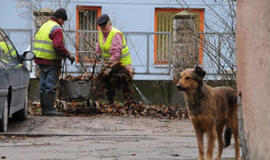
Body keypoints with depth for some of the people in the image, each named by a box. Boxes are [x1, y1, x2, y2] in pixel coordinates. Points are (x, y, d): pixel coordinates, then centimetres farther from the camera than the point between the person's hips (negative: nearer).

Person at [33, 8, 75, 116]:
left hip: (40, 60, 9)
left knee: (44, 85, 13)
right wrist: (69, 55, -14)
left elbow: (38, 42, 19)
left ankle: (44, 108, 16)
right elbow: (58, 46, -24)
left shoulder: (44, 26, 15)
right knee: (51, 86, -7)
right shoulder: (57, 29, -13)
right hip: (51, 61, -9)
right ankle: (49, 109, -8)